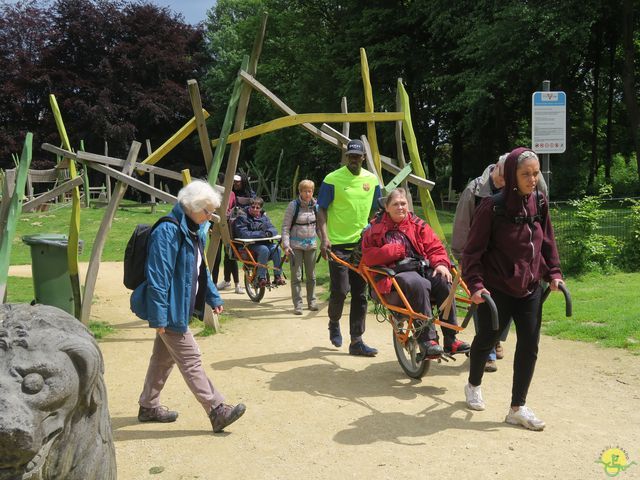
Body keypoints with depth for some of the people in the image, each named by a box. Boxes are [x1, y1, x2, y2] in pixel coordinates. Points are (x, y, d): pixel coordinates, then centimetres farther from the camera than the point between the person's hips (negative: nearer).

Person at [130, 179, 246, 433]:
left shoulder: (195, 231, 9)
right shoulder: (168, 231, -22)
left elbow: (202, 269, 21)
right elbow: (158, 277, -24)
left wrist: (213, 298, 18)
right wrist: (159, 317, -23)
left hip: (181, 308, 10)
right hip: (171, 311, -10)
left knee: (164, 357, 19)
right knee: (191, 360, -3)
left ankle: (149, 407, 33)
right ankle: (217, 411, 3)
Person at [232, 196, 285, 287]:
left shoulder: (263, 217, 13)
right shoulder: (242, 217, -4)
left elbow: (273, 229, 6)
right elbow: (242, 234, -18)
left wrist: (269, 232, -20)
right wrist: (261, 234, -22)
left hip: (264, 243, 5)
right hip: (249, 245, -5)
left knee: (276, 248, -23)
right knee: (264, 249, -33)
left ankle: (278, 276, -15)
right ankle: (261, 277, -25)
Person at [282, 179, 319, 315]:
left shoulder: (315, 206, 3)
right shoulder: (293, 206, -8)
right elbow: (285, 226, -7)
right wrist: (286, 245, -16)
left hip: (311, 245, 4)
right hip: (296, 245, -4)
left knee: (311, 275, 12)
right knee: (296, 276, -2)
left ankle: (311, 301, 26)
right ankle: (297, 304, 5)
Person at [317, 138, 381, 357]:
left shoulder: (372, 180, 7)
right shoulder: (332, 179, -5)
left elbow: (376, 211, 16)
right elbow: (322, 210, -4)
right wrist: (324, 237, -15)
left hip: (363, 244, 4)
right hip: (338, 244, -4)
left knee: (360, 294, 5)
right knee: (340, 290, -8)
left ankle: (356, 341, 14)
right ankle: (334, 323, 24)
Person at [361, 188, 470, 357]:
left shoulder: (418, 224, 13)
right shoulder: (376, 228, 5)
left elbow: (435, 247, 9)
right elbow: (368, 257, -5)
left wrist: (441, 264, -11)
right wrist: (394, 250, -12)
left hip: (422, 269, 4)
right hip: (394, 275, -4)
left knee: (444, 280, -26)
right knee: (418, 284, -36)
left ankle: (451, 339, -19)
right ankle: (427, 340, -30)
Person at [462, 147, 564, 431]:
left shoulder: (539, 204, 1)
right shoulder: (493, 207, -15)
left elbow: (548, 242, 14)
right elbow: (473, 251, -13)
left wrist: (553, 273, 6)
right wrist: (475, 284, -21)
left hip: (530, 289, 5)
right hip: (497, 290, -4)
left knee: (529, 346, 2)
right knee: (486, 340, 12)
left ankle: (518, 408, 15)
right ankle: (473, 385, 39)